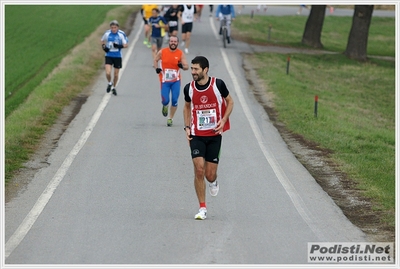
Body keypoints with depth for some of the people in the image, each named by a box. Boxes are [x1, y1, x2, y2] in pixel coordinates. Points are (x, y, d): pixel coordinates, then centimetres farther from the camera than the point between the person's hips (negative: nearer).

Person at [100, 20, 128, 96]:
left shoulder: (121, 34, -8)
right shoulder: (107, 33, -2)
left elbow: (126, 45, -6)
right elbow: (102, 40, 16)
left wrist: (119, 46, -25)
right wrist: (104, 47, -4)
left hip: (117, 56, 0)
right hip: (109, 56, 0)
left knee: (116, 74, 8)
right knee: (108, 73, -13)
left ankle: (113, 87, 32)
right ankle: (109, 83, 19)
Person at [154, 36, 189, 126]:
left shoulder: (180, 54, -4)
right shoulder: (162, 52, -3)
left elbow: (187, 67, -4)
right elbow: (155, 60, 12)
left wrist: (182, 66, -26)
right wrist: (156, 68, -6)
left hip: (176, 81, 0)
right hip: (165, 81, 0)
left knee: (174, 101, -4)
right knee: (165, 100, -7)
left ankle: (171, 118, 15)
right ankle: (165, 107, 31)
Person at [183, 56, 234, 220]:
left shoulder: (218, 84, -9)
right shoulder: (189, 88, -3)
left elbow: (230, 102, 5)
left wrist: (223, 120, -9)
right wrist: (187, 127, 4)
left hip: (214, 134, -1)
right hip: (197, 135, 1)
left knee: (210, 174, -1)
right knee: (199, 170, -11)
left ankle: (213, 182, 39)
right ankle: (202, 208, 0)